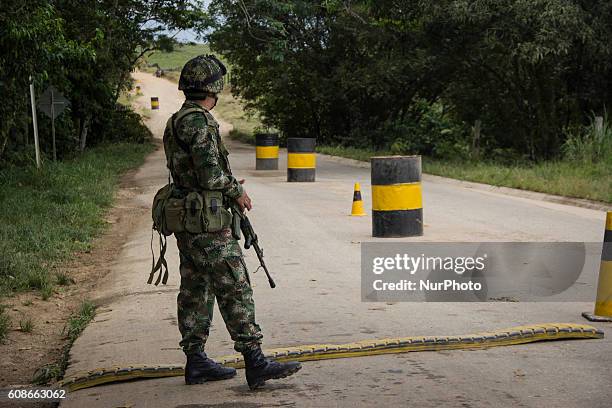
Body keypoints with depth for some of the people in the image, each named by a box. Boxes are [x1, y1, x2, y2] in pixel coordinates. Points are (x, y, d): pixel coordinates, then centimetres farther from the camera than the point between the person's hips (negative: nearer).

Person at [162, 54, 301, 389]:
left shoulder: (177, 121, 15)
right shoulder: (198, 121, -16)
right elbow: (211, 174, -22)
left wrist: (227, 186, 19)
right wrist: (236, 190, -5)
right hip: (207, 225, -10)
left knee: (196, 292, 12)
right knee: (235, 289, -8)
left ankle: (196, 362, 18)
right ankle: (255, 362, -7)